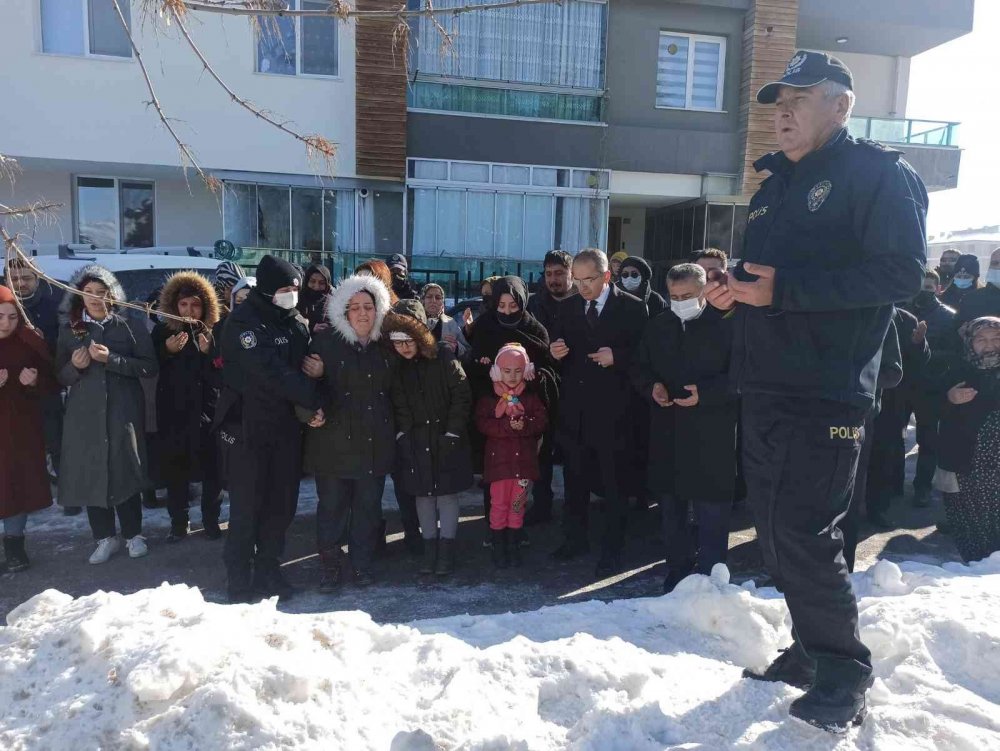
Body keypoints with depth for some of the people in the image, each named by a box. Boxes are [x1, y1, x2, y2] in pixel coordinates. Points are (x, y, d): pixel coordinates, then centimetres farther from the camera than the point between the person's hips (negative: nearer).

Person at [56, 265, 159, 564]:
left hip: (123, 411, -2)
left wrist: (110, 359, -17)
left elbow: (149, 367, -6)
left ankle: (133, 534, 17)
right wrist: (75, 367, -11)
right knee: (90, 473, 2)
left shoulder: (131, 324, 1)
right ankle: (105, 537, 16)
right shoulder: (69, 329, 9)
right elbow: (61, 377, 11)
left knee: (126, 471, 1)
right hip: (85, 413, 2)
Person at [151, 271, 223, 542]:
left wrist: (208, 352, -18)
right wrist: (167, 351, -14)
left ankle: (211, 520, 16)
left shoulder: (215, 332, 2)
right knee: (174, 470, 5)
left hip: (208, 410, -1)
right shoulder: (162, 332, 4)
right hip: (173, 412, 1)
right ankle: (179, 523, 19)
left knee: (212, 469, 0)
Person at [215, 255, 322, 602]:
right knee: (246, 506, 1)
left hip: (285, 426, 6)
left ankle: (268, 571, 25)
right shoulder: (243, 322, -13)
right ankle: (239, 580, 16)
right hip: (246, 426, -6)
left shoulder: (295, 323, 9)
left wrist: (319, 369, -15)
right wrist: (314, 398, -19)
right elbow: (271, 373, -23)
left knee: (282, 504, 9)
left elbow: (307, 365, 10)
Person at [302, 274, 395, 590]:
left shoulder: (384, 345, 7)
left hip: (375, 443, 3)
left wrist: (392, 429, 9)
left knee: (368, 506, 10)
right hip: (334, 441, -3)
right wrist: (311, 412, -24)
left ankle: (362, 564, 26)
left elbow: (393, 388, 17)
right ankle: (331, 566, 21)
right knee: (331, 506, 5)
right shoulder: (326, 342, -4)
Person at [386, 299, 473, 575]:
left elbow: (462, 396, -10)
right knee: (422, 494, 10)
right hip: (414, 443, 3)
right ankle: (429, 547, 22)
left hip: (445, 441, -3)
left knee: (447, 493, 2)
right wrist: (401, 433, -5)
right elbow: (394, 404, 4)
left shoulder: (443, 357, -12)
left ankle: (447, 548, 12)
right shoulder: (393, 365, -3)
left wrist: (452, 433, -12)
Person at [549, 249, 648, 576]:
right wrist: (555, 352, -7)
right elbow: (559, 351, 15)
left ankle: (612, 549, 19)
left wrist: (617, 356, -22)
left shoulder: (632, 308, -5)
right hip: (575, 410, 5)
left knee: (613, 484, 7)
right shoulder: (570, 309, 10)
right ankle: (576, 538, 31)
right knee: (575, 479, 16)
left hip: (612, 411, -4)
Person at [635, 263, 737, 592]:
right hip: (666, 433, 5)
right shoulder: (657, 327, 12)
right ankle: (678, 571, 29)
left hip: (711, 437, -5)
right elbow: (641, 370, 17)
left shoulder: (725, 324, -5)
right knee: (671, 509, 14)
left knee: (711, 513, 2)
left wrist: (705, 392, -20)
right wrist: (652, 387, -4)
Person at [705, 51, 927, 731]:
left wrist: (784, 289, -21)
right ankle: (812, 649, 29)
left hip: (827, 393, -8)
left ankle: (843, 673, 13)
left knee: (804, 534, -8)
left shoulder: (880, 174, -3)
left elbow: (902, 272, -15)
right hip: (766, 388, 8)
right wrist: (733, 288, 3)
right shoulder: (776, 186, 22)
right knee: (776, 530, 12)